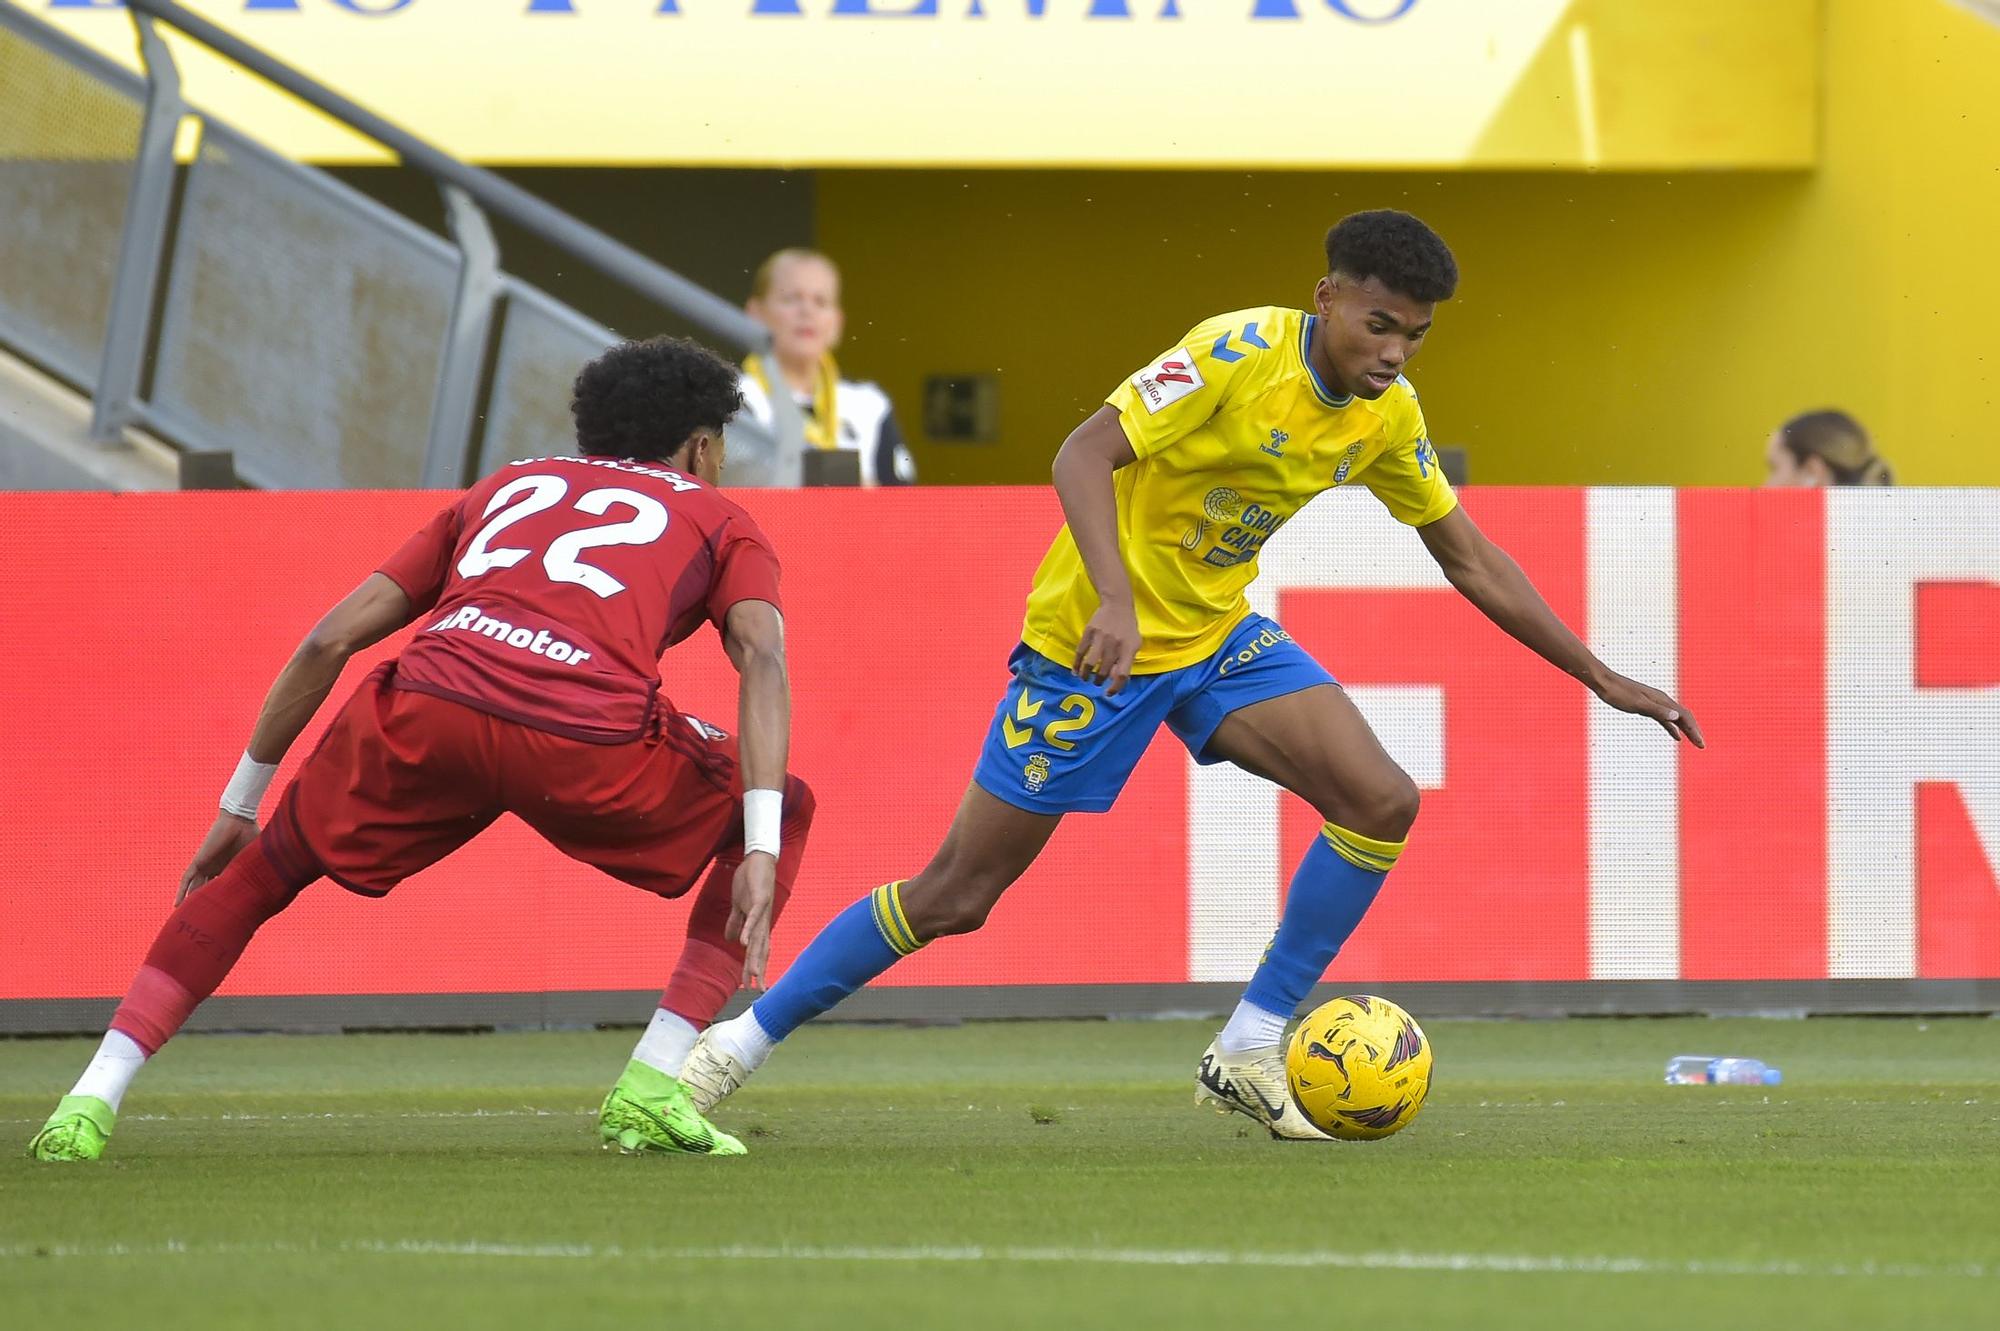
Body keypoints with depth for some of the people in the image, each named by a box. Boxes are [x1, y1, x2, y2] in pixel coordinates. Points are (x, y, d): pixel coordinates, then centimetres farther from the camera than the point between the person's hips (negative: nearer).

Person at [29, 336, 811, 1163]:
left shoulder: (507, 486, 36)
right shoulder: (719, 520, 28)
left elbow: (331, 638, 28)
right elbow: (762, 657, 6)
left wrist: (239, 806, 33)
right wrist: (760, 851, -3)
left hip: (427, 703, 3)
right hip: (586, 737, -3)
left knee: (266, 868, 25)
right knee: (785, 810, 24)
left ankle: (92, 1100, 10)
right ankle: (650, 1093, 12)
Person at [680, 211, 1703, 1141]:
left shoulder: (1387, 415, -2)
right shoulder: (1238, 353, -23)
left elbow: (1469, 559, 9)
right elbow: (1084, 454, -30)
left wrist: (1604, 680, 8)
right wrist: (1114, 600, -44)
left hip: (1218, 636, 6)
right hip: (1096, 639, -6)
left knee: (1381, 803, -13)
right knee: (960, 891, -4)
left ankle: (1248, 1055, -3)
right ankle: (738, 1043, 11)